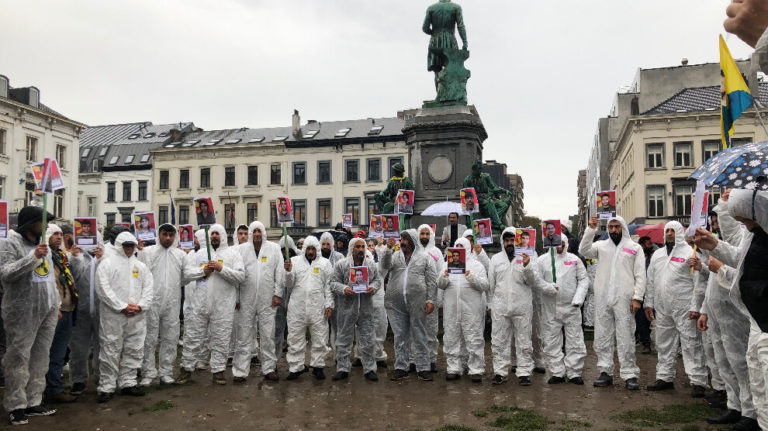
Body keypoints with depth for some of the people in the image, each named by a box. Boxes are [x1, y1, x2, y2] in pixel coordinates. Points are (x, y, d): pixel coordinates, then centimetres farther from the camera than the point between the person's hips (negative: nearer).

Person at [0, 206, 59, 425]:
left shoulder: (43, 245, 15)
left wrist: (56, 305, 20)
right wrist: (33, 257, -25)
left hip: (47, 312, 7)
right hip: (22, 313, -7)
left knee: (40, 358, 9)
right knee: (18, 359, -2)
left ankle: (33, 402, 17)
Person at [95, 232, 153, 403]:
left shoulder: (141, 266, 15)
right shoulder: (107, 264, 0)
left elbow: (148, 288, 10)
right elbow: (104, 289, -10)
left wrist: (140, 306, -6)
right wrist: (123, 307, -14)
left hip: (137, 316, 5)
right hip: (113, 316, -5)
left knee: (134, 351, 9)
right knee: (110, 352, -3)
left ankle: (128, 383, 21)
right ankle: (106, 387, 5)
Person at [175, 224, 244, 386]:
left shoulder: (232, 253, 4)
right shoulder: (200, 253, 12)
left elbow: (240, 276, -7)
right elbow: (187, 272, 6)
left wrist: (221, 268, -16)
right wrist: (203, 271, -10)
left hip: (223, 306, -2)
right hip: (200, 304, 2)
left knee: (221, 340, 4)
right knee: (193, 337, 7)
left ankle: (218, 371, 14)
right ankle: (187, 368, 21)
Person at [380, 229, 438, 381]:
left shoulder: (424, 257, 6)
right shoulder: (395, 256, 13)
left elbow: (432, 281, 3)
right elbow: (384, 266, -6)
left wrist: (430, 300, -4)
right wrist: (388, 249, -16)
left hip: (417, 303, -2)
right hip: (396, 303, 2)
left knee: (420, 336, 3)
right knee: (400, 336, 8)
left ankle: (423, 368, 10)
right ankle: (401, 368, 17)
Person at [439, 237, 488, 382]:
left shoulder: (476, 265, 9)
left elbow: (485, 285, -1)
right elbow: (440, 285, 10)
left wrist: (472, 277, -18)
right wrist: (443, 277, -11)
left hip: (471, 309, -3)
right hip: (451, 308, 3)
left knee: (474, 339, -2)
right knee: (451, 339, 5)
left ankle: (476, 370, 5)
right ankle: (454, 369, 14)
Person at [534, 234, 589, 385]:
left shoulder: (574, 259, 7)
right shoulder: (542, 260, 5)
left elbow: (584, 279, 7)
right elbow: (536, 278, -1)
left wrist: (578, 298, -5)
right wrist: (548, 288, -18)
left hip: (571, 306, 0)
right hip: (550, 308, 0)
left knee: (575, 341, 2)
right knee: (552, 342, 5)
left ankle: (574, 373, 13)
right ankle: (557, 373, 16)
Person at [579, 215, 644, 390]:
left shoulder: (634, 247, 7)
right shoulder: (601, 245, 12)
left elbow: (640, 275, 2)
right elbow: (584, 251, -6)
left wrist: (637, 297, -7)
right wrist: (590, 230, -14)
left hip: (624, 299, -3)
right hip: (602, 298, 3)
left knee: (626, 338, -2)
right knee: (602, 337, 7)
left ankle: (630, 374, 5)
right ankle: (605, 372, 15)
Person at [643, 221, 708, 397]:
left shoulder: (689, 252, -2)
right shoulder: (657, 254, 17)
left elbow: (699, 282, -7)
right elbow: (651, 281, 19)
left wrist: (695, 307, -13)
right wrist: (649, 303, 14)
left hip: (684, 308, -6)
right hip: (662, 308, 6)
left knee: (691, 344, -5)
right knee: (664, 344, 12)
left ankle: (698, 381, 0)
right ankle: (665, 377, 22)